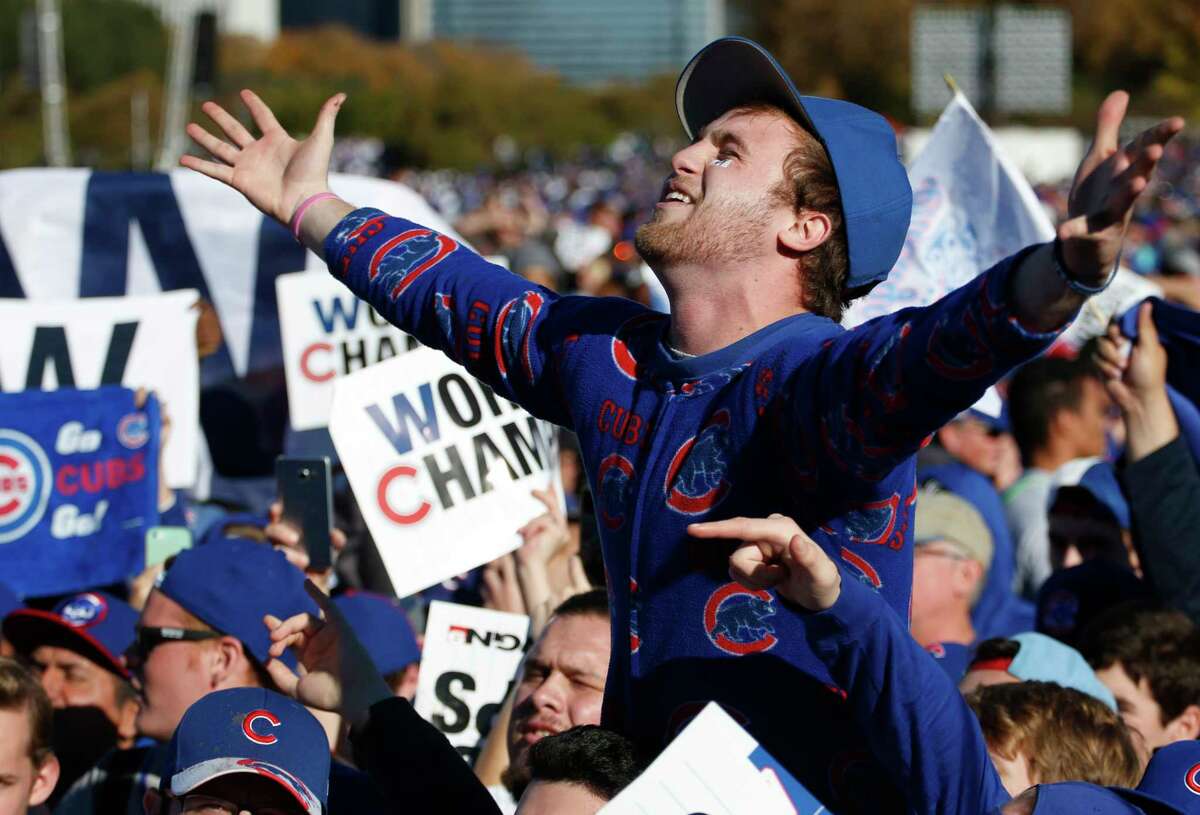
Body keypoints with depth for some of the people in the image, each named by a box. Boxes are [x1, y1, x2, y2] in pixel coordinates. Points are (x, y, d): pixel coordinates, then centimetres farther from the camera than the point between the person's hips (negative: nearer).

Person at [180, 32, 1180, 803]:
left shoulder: (819, 381, -13)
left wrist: (1058, 272, -54)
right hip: (644, 779, 7)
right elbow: (464, 298, 28)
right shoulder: (609, 354, 10)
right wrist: (311, 207, 40)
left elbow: (924, 359, -35)